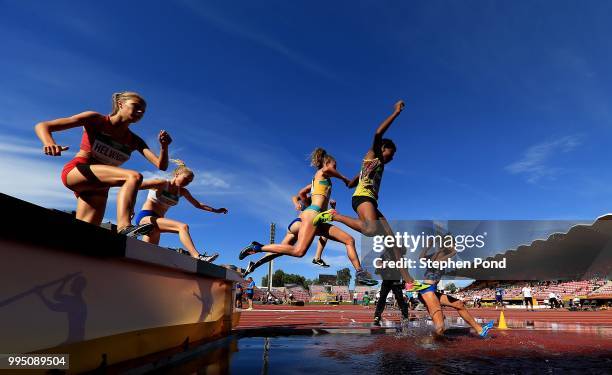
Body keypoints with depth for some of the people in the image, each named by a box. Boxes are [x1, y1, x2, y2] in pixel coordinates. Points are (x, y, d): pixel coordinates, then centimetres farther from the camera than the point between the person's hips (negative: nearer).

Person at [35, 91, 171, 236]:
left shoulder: (134, 141, 9)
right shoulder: (96, 120, -2)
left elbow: (161, 166, -2)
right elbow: (42, 126, -6)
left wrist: (164, 147, -22)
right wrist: (49, 143, -29)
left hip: (98, 186, 6)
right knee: (134, 177, -28)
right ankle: (124, 227, -46)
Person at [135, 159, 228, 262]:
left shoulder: (182, 191, 12)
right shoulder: (162, 183, -7)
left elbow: (198, 204, 21)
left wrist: (216, 210, 18)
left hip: (156, 221, 8)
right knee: (183, 227, -26)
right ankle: (197, 256, -37)